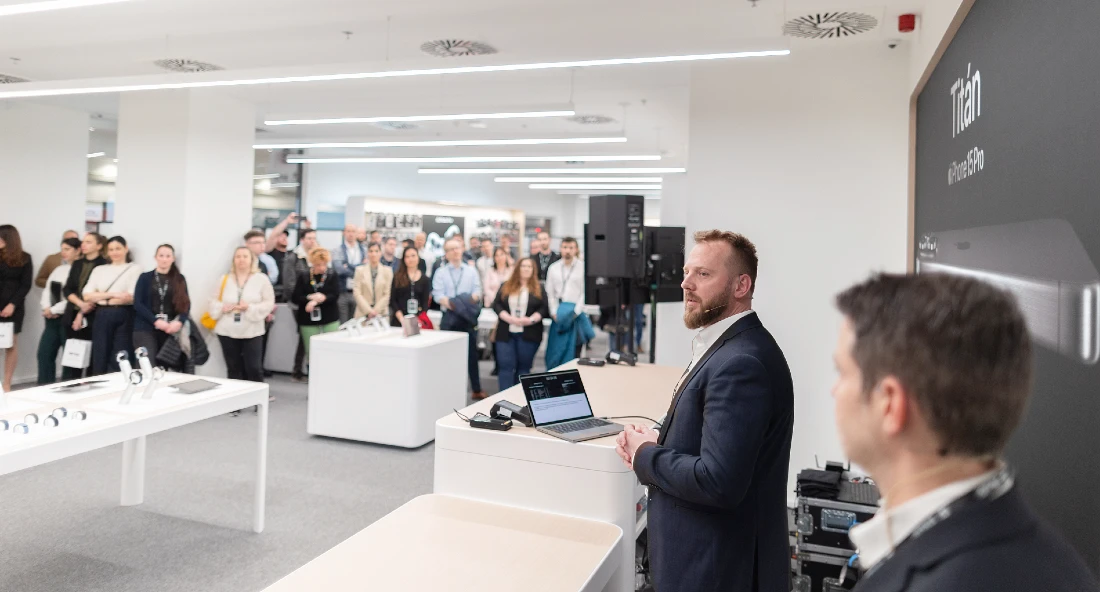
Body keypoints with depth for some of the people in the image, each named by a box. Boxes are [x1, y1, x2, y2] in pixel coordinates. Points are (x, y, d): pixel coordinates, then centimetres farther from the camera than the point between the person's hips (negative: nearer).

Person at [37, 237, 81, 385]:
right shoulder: (58, 269, 16)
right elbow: (47, 291, 14)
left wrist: (53, 310, -11)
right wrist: (47, 309, -3)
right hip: (52, 319, 8)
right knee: (44, 354, 7)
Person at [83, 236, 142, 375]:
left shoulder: (134, 269, 3)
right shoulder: (99, 270, 14)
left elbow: (131, 297, -8)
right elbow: (87, 296, 3)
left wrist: (102, 299, -1)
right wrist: (112, 294, -10)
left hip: (124, 317, -3)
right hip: (102, 317, 4)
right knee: (100, 357, 5)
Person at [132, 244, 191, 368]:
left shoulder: (180, 279, 11)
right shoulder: (145, 277, 7)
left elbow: (186, 304, 5)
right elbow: (138, 303, -2)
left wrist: (180, 322, -15)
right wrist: (156, 321, -15)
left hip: (171, 329, 2)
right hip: (146, 328, -2)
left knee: (168, 367, 2)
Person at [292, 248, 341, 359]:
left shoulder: (333, 276, 1)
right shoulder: (304, 277, 3)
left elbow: (335, 296, -9)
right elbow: (295, 298, -1)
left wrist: (316, 301, -18)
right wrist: (310, 297, -17)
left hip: (330, 319, -1)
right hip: (308, 321, 1)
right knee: (311, 352, 3)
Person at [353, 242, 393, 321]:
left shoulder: (387, 270, 6)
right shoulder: (360, 270, 6)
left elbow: (387, 294, 1)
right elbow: (357, 293, 0)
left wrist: (376, 311, -8)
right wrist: (368, 311, -10)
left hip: (381, 314, 0)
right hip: (363, 313, 0)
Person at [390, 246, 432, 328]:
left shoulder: (425, 279, 6)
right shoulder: (397, 277, 6)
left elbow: (425, 303, 3)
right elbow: (392, 300, 1)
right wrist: (401, 318, -11)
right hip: (398, 321, 0)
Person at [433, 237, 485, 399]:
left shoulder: (471, 271, 9)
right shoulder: (440, 273, 5)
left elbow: (477, 291, 1)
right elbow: (438, 295, -5)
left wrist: (468, 302, -20)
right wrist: (450, 304, -24)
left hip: (468, 316, 1)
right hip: (449, 317, 0)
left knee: (471, 353, 3)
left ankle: (477, 390, 9)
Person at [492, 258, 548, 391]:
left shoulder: (538, 289, 6)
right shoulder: (506, 287, 9)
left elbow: (545, 308, -1)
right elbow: (496, 304, 2)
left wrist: (531, 319, -17)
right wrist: (509, 318, -13)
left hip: (528, 334, -1)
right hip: (506, 334, 1)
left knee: (524, 367, 6)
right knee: (506, 366, -5)